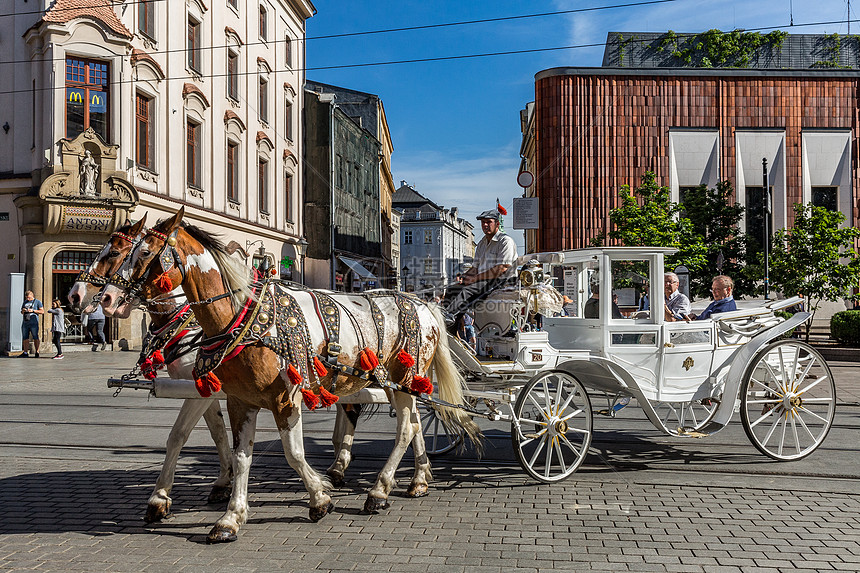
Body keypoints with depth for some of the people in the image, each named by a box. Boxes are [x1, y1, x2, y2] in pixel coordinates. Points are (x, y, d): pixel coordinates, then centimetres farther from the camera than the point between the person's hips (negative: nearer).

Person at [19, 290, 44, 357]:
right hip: (25, 322, 5)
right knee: (25, 338, 2)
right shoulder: (25, 302, 19)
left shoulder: (37, 302, 2)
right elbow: (22, 312, 25)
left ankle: (37, 352, 2)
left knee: (35, 337, -3)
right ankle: (25, 353, 4)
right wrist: (23, 311, 1)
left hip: (33, 322, -5)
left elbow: (42, 311, -5)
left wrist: (33, 310, -15)